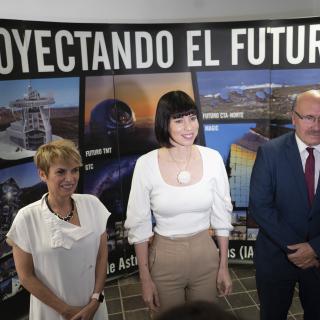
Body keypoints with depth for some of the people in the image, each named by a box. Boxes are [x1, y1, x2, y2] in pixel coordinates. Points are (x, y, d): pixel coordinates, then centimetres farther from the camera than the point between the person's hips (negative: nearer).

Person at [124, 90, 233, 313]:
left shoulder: (212, 159, -10)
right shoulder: (146, 164, -16)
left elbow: (222, 216, -1)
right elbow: (139, 225, -8)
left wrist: (224, 267, 3)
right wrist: (145, 279, -5)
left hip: (206, 256, 2)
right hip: (164, 259, -1)